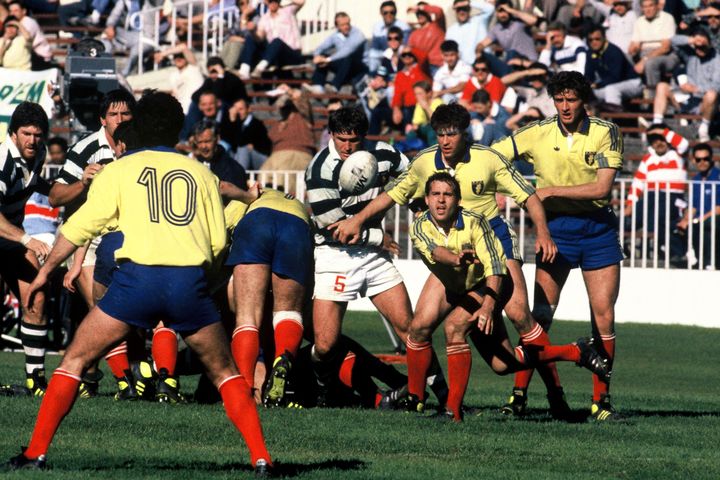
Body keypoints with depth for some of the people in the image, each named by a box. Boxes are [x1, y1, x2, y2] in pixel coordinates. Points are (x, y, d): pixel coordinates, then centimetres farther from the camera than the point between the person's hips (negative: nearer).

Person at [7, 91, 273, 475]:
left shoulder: (120, 170, 10)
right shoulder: (200, 173, 15)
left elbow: (81, 224, 5)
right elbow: (218, 242, 13)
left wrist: (46, 271, 14)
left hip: (137, 278, -2)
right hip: (190, 283, 2)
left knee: (74, 361, 10)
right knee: (224, 373, 17)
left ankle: (36, 453, 2)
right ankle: (261, 457, 6)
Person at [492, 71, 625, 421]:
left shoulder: (606, 133, -6)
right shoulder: (538, 133, -4)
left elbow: (602, 188, -15)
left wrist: (552, 190, -17)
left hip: (597, 226, 0)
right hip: (556, 227, 0)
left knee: (603, 315, -1)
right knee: (541, 313, -7)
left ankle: (601, 399, 8)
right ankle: (519, 392, -2)